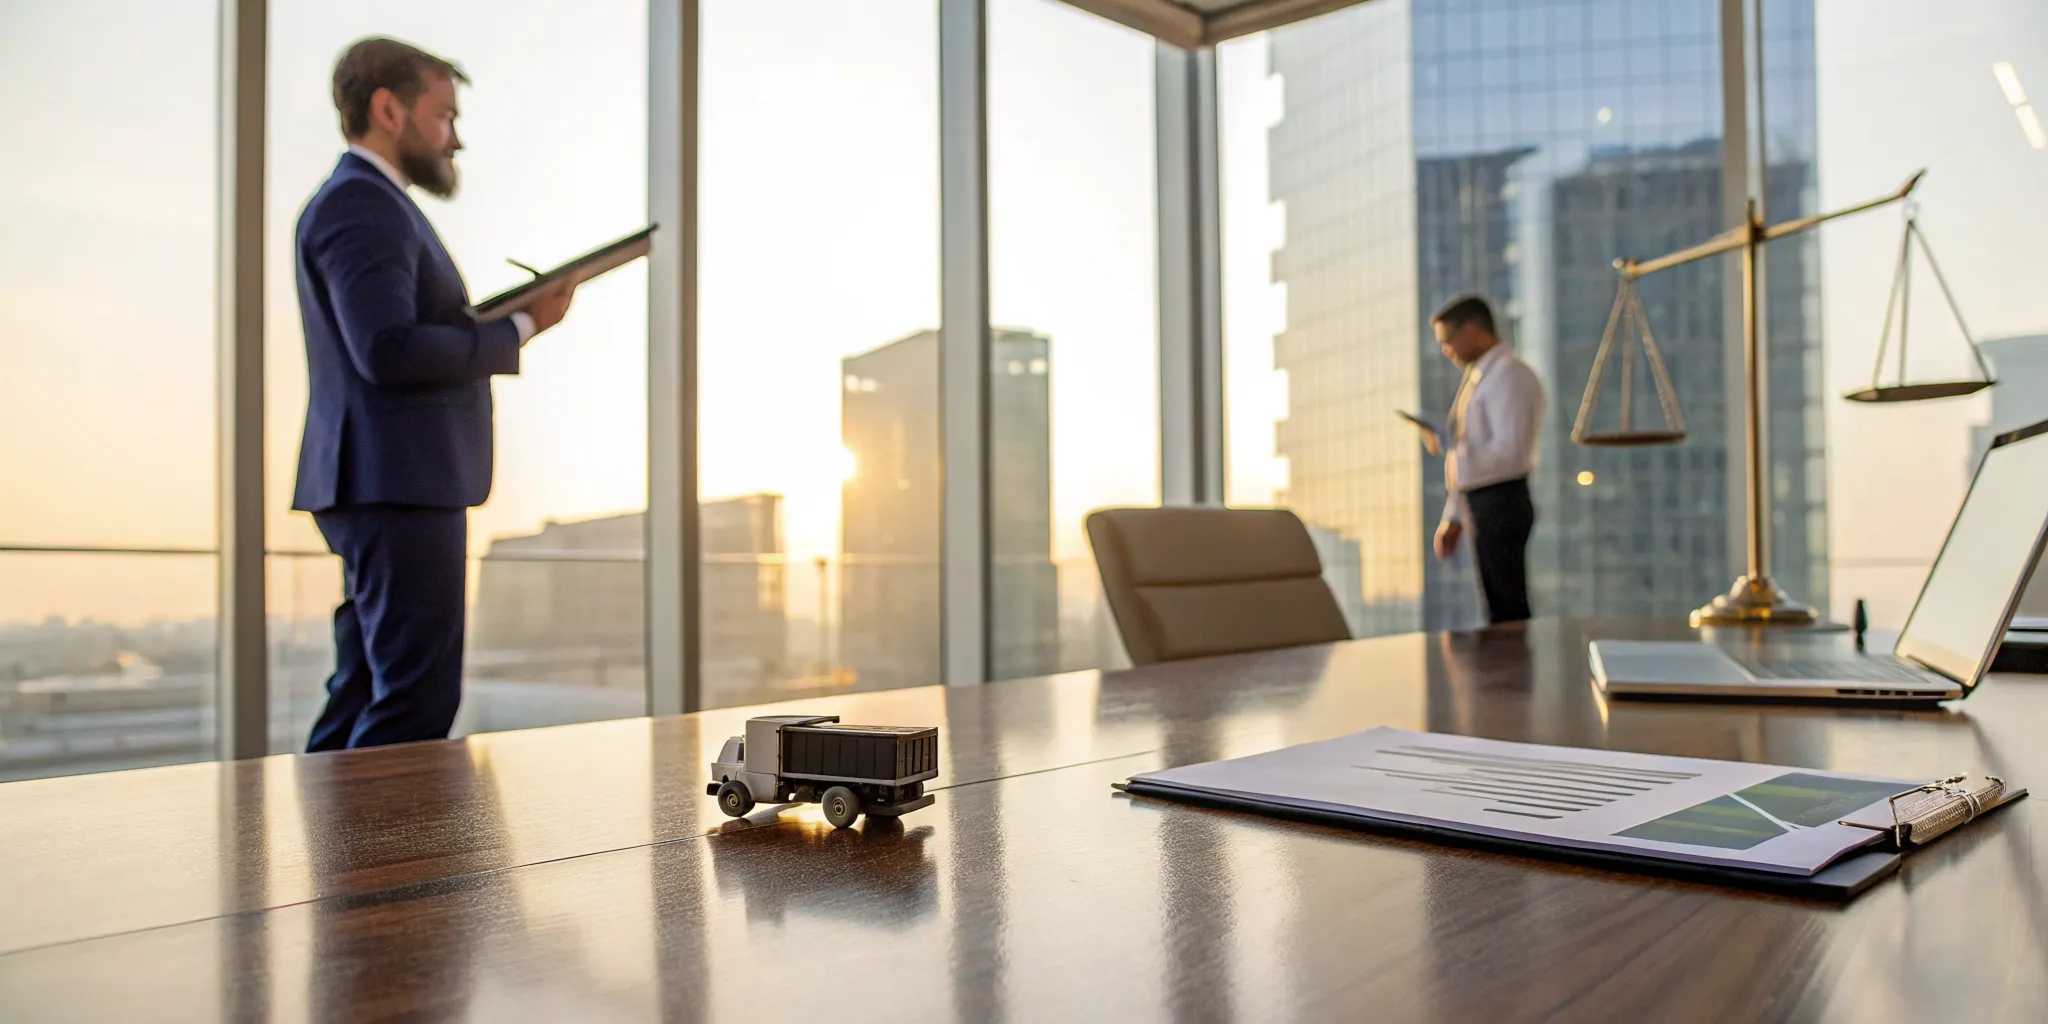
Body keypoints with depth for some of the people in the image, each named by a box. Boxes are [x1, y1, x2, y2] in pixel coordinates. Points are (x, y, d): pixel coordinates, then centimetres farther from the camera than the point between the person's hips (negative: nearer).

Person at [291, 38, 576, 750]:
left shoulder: (370, 203, 23)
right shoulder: (360, 204, -10)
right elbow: (390, 350, -23)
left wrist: (503, 317, 7)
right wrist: (519, 329, -15)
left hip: (396, 484, 11)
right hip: (397, 484, -11)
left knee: (366, 693, 13)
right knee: (417, 698, -9)